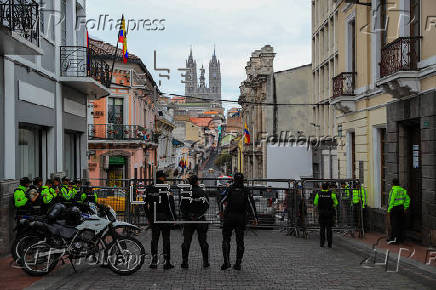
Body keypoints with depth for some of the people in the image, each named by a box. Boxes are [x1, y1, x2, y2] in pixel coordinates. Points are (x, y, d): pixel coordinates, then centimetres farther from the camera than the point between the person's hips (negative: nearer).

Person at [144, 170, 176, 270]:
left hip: (153, 217, 4)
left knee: (154, 238, 10)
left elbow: (146, 204, 11)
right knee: (166, 239, 1)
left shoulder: (149, 189, 5)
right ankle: (166, 262, 2)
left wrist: (148, 217, 19)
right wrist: (173, 218, -5)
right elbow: (170, 205, -12)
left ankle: (154, 261, 10)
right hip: (164, 217, -4)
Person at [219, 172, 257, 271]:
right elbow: (251, 204, -6)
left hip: (229, 217, -2)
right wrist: (255, 217, -3)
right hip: (241, 218, 2)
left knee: (226, 239, 7)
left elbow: (222, 201, -2)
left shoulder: (230, 190, -4)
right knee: (240, 241, 9)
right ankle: (238, 263, 8)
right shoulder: (245, 191, 0)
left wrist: (221, 211, 17)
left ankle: (226, 261, -3)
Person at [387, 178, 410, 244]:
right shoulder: (403, 190, 8)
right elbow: (407, 199, 12)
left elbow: (391, 201, -16)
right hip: (401, 208, 6)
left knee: (394, 224, -4)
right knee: (400, 224, 11)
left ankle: (393, 238, -12)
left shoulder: (393, 190, -12)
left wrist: (389, 210, -13)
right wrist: (405, 208, 17)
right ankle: (400, 238, 16)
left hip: (394, 208, -6)